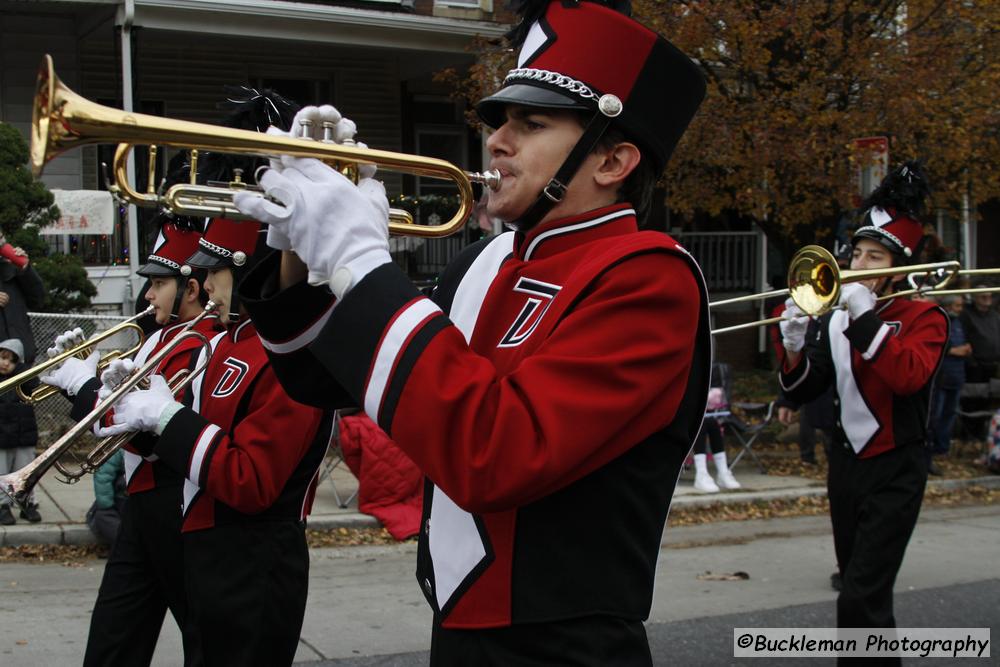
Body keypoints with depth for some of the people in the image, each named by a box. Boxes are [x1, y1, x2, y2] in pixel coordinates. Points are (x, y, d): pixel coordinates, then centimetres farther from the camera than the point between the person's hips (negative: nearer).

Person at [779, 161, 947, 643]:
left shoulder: (924, 317, -7)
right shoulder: (837, 319, 7)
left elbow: (908, 377, -27)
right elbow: (802, 393, 6)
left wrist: (865, 316, -26)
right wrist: (794, 350, -12)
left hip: (895, 471, -6)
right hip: (845, 462, 6)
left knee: (860, 599, -13)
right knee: (857, 585, 16)